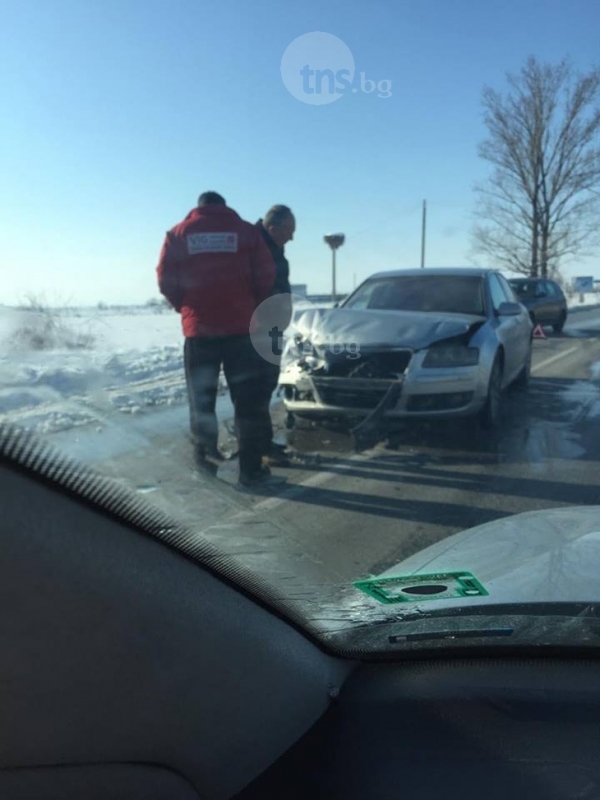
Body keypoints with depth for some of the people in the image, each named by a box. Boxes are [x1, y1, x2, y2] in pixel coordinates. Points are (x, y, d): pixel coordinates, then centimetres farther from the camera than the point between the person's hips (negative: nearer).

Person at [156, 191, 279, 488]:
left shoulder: (178, 233, 8)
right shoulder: (245, 230, 5)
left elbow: (166, 281, 3)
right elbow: (266, 277, 1)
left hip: (198, 329, 1)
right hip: (241, 327, -1)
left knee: (202, 398, 12)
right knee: (248, 400, 3)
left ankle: (207, 459, 17)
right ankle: (251, 468, 2)